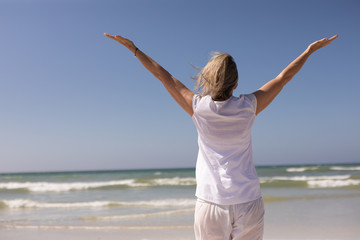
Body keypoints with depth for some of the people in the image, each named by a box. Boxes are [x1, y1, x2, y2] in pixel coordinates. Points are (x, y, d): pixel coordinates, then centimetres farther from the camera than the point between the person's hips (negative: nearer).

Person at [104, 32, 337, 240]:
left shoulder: (198, 107, -8)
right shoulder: (248, 107, -6)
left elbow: (163, 75, 2)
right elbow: (283, 77, 6)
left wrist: (133, 47, 13)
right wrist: (310, 50, 20)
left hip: (211, 205, -1)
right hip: (249, 204, 1)